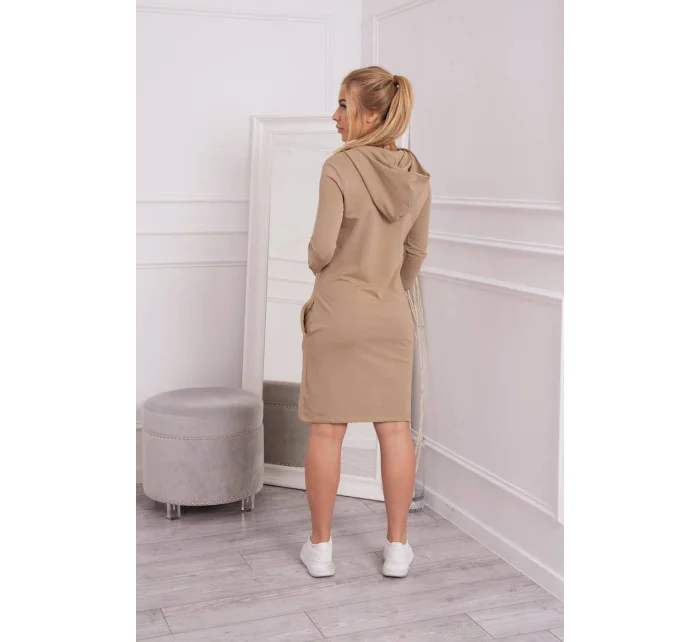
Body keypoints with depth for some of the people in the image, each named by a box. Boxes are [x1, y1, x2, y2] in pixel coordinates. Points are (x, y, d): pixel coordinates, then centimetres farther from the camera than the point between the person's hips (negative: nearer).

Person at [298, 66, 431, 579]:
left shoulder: (340, 167, -15)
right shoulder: (417, 175, 2)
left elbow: (322, 248, -16)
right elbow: (417, 252, 9)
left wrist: (323, 270, 7)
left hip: (336, 312, -4)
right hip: (392, 316, 5)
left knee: (327, 430, 6)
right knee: (395, 427, 10)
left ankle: (320, 547, 18)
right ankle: (397, 547, 19)